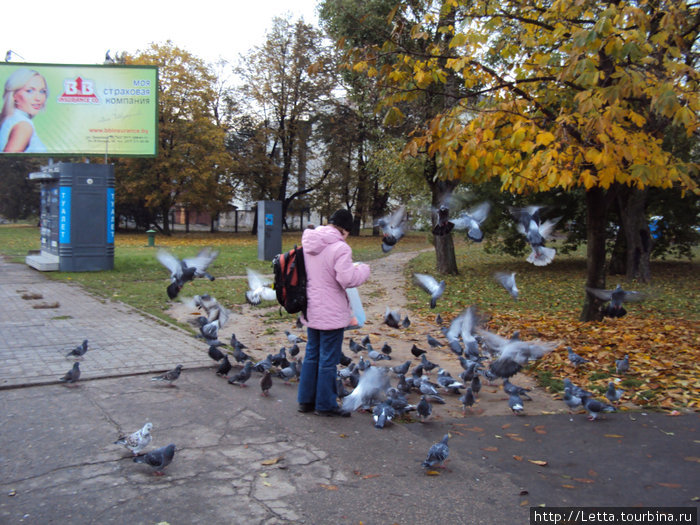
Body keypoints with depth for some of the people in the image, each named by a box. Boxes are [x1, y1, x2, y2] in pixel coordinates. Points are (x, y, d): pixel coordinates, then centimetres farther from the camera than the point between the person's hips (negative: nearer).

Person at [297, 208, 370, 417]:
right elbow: (348, 279, -25)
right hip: (331, 313, -8)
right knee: (329, 359, 5)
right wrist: (363, 270, -6)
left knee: (311, 354, 19)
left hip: (310, 310, 8)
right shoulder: (339, 247, -20)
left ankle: (305, 400, 28)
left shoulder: (308, 243, 5)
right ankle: (325, 404, 16)